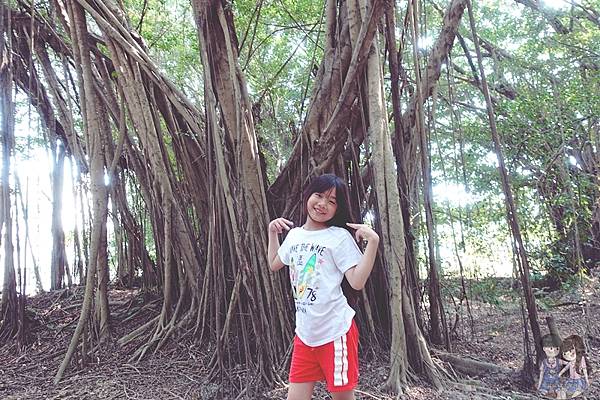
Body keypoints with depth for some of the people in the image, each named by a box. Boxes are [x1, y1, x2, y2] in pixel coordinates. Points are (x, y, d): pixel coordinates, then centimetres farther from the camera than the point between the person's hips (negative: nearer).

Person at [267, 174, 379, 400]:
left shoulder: (340, 237, -9)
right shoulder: (294, 234, 8)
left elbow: (357, 282, -17)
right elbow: (274, 265, 25)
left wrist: (372, 241, -23)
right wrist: (272, 232, 18)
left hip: (335, 332, -5)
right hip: (304, 333, 6)